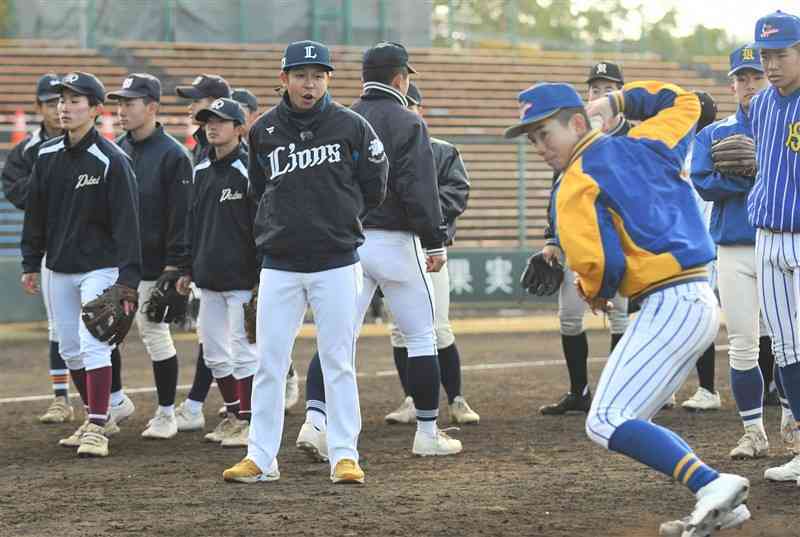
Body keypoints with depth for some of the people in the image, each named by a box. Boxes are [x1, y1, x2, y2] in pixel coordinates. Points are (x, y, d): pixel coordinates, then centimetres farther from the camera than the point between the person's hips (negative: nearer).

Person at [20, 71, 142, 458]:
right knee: (69, 349, 11)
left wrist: (128, 278, -19)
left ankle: (96, 429, -11)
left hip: (100, 267, -6)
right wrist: (30, 263, 11)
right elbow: (35, 213, 13)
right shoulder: (47, 156, 5)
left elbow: (127, 221, -14)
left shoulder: (111, 160, -12)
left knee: (93, 345, -13)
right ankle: (98, 417, 24)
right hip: (59, 269, 6)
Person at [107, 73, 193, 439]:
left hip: (153, 262, -6)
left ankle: (166, 415, 7)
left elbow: (182, 213, -11)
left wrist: (175, 263, -15)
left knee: (154, 333, -2)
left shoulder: (173, 154, -8)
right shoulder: (117, 151, 11)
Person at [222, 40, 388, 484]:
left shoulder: (351, 126, -2)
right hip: (279, 265, 2)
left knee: (339, 363, 1)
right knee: (269, 363, 3)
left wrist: (335, 216, 8)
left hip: (336, 264, -2)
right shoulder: (263, 131, 5)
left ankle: (344, 456, 7)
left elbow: (373, 190, 4)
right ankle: (261, 459, 8)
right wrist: (284, 225, 8)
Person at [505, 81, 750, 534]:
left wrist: (594, 292, 5)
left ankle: (711, 483, -29)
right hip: (704, 302, 9)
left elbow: (599, 264, -18)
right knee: (630, 421, 17)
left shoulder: (576, 185, -8)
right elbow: (685, 102, 33)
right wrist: (617, 102, 30)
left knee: (606, 423, -15)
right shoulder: (643, 146, 14)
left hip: (668, 305, -9)